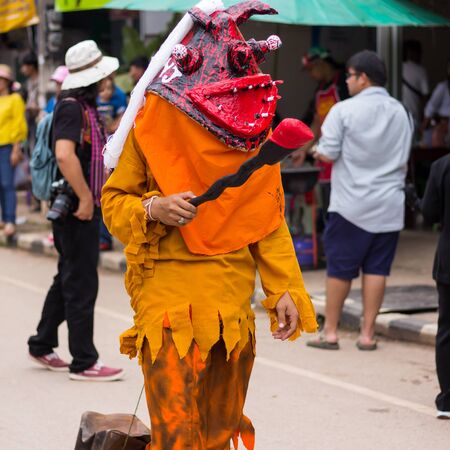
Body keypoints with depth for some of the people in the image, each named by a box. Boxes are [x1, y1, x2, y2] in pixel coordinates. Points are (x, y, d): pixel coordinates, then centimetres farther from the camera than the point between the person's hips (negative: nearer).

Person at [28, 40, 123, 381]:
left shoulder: (86, 107, 16)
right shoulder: (71, 107, -16)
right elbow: (64, 155, -30)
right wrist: (85, 199, -26)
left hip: (85, 209, 10)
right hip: (75, 210, -10)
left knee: (69, 280, 18)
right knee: (81, 285, -5)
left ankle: (42, 346, 29)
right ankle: (83, 362, 1)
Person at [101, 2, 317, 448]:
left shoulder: (253, 129, 8)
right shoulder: (155, 122, -3)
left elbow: (269, 217, 11)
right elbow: (113, 201, 2)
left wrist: (283, 288, 3)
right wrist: (153, 210, -18)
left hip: (234, 305, 4)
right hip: (169, 301, -4)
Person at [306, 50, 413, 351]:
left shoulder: (344, 110, -9)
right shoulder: (401, 112, 7)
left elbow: (328, 154, -11)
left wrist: (317, 151, 10)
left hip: (352, 205, -4)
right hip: (389, 206, 4)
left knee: (340, 268, 5)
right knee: (377, 269, 6)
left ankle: (330, 332, 12)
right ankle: (368, 334, 8)